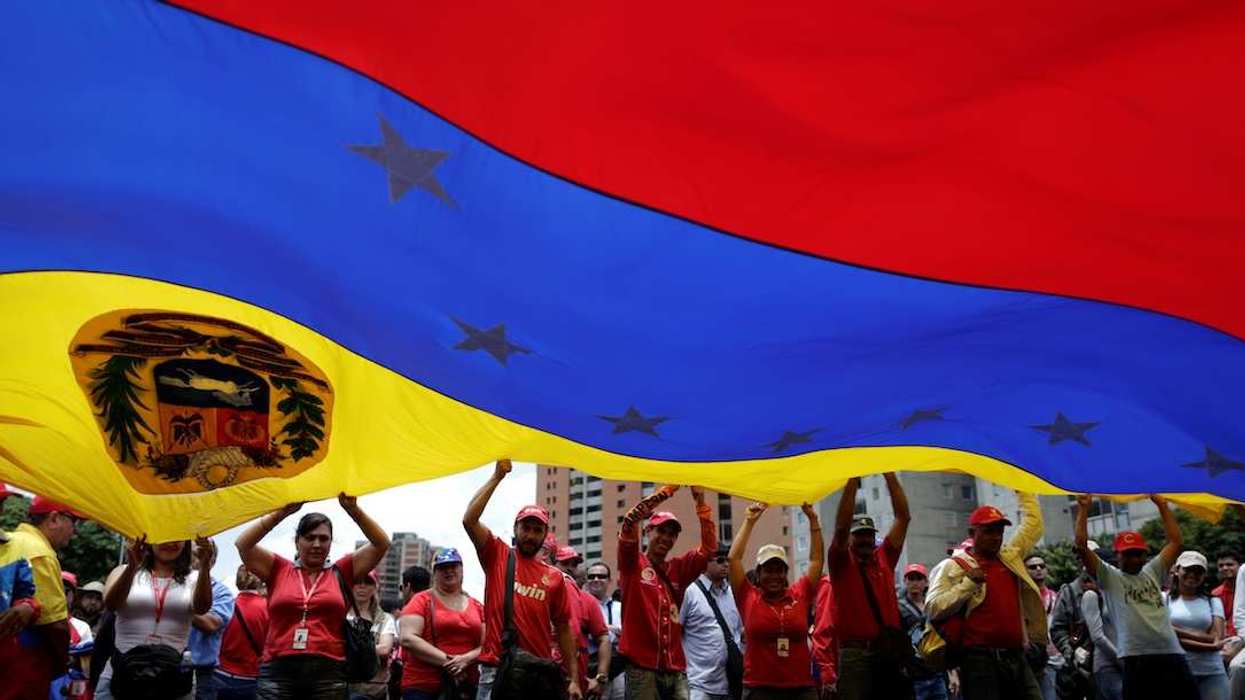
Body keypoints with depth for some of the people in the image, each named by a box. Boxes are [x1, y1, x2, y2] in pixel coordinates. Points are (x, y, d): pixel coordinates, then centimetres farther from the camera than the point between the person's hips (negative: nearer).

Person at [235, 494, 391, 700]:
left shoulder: (341, 572, 10)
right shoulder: (279, 570, 11)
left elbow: (381, 544, 3)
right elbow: (243, 544, 0)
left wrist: (353, 509, -5)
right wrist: (282, 512, -5)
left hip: (328, 674, 0)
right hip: (278, 671, 0)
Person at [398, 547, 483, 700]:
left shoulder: (477, 606, 12)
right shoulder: (422, 600, 1)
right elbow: (407, 638, -11)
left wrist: (466, 659, -13)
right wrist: (447, 661, -16)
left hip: (466, 687, 4)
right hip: (423, 687, -4)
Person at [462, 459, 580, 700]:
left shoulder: (554, 577, 9)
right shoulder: (497, 556, 4)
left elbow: (563, 629, 11)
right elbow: (469, 520, -10)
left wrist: (574, 679, 6)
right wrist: (497, 477, -9)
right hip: (496, 670, -2)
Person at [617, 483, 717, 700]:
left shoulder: (678, 569, 15)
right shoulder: (633, 564, 4)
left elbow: (709, 547, 6)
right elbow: (630, 520, -10)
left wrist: (700, 501, 0)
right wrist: (667, 490, -10)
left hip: (676, 670, 4)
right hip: (642, 668, -4)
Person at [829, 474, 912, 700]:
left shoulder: (884, 559, 13)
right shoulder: (842, 563, 4)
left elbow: (903, 517, 9)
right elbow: (841, 526, -12)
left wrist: (890, 475, 3)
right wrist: (853, 481, -13)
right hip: (855, 654, -4)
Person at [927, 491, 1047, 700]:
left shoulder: (1011, 557, 16)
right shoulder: (954, 566, -1)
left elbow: (1033, 522, 27)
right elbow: (933, 609, -10)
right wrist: (968, 583, -15)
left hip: (1017, 658, 6)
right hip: (980, 660, -6)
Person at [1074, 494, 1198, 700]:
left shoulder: (1152, 572, 19)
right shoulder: (1109, 577, 6)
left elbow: (1176, 542, 18)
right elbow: (1081, 547, -5)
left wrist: (1162, 504, 16)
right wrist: (1083, 508, -2)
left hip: (1172, 655, 5)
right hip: (1136, 659, -4)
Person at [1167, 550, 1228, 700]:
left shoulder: (1213, 601, 13)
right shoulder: (1164, 599, 5)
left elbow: (1217, 639, 1)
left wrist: (1178, 632, -7)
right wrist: (1206, 643, -14)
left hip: (1212, 673, 2)